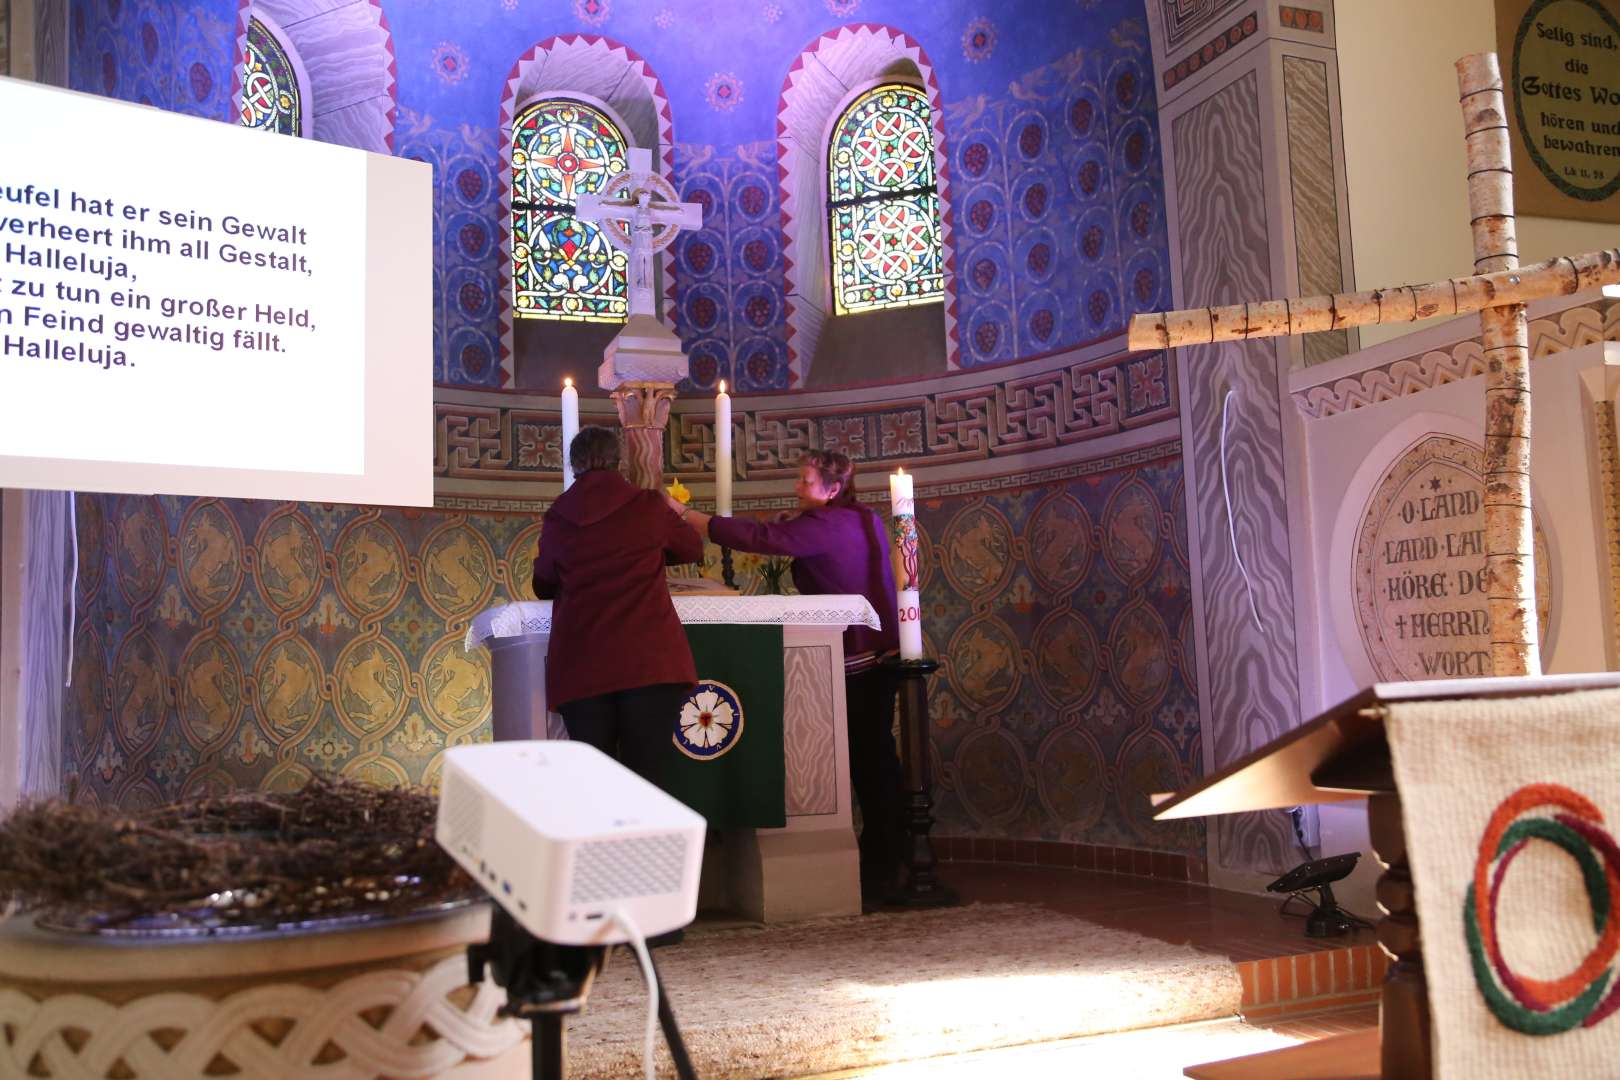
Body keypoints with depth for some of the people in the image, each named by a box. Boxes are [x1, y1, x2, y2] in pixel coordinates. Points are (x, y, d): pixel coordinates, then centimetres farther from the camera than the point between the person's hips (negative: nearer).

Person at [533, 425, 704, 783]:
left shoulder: (557, 519, 10)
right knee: (642, 780, 0)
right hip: (650, 660, -2)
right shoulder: (648, 506, 6)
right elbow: (693, 548, 24)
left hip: (581, 665, 2)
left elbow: (544, 587, 24)